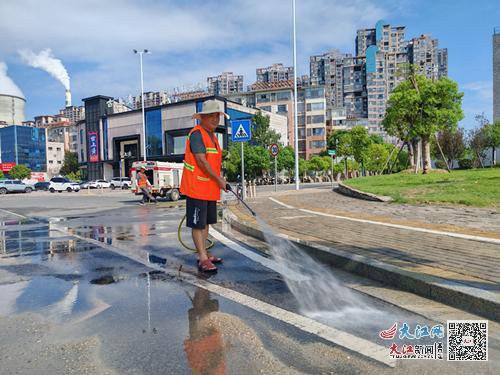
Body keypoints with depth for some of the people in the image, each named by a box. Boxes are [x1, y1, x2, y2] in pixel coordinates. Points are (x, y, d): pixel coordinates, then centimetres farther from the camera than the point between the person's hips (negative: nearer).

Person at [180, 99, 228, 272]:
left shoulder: (212, 136, 16)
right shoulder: (197, 133, -13)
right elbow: (201, 161, -20)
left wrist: (219, 181, 12)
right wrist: (219, 180, -15)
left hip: (210, 189, 10)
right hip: (197, 188, -10)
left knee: (206, 222, 16)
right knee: (197, 224, -2)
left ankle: (204, 254, 28)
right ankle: (203, 259, 4)